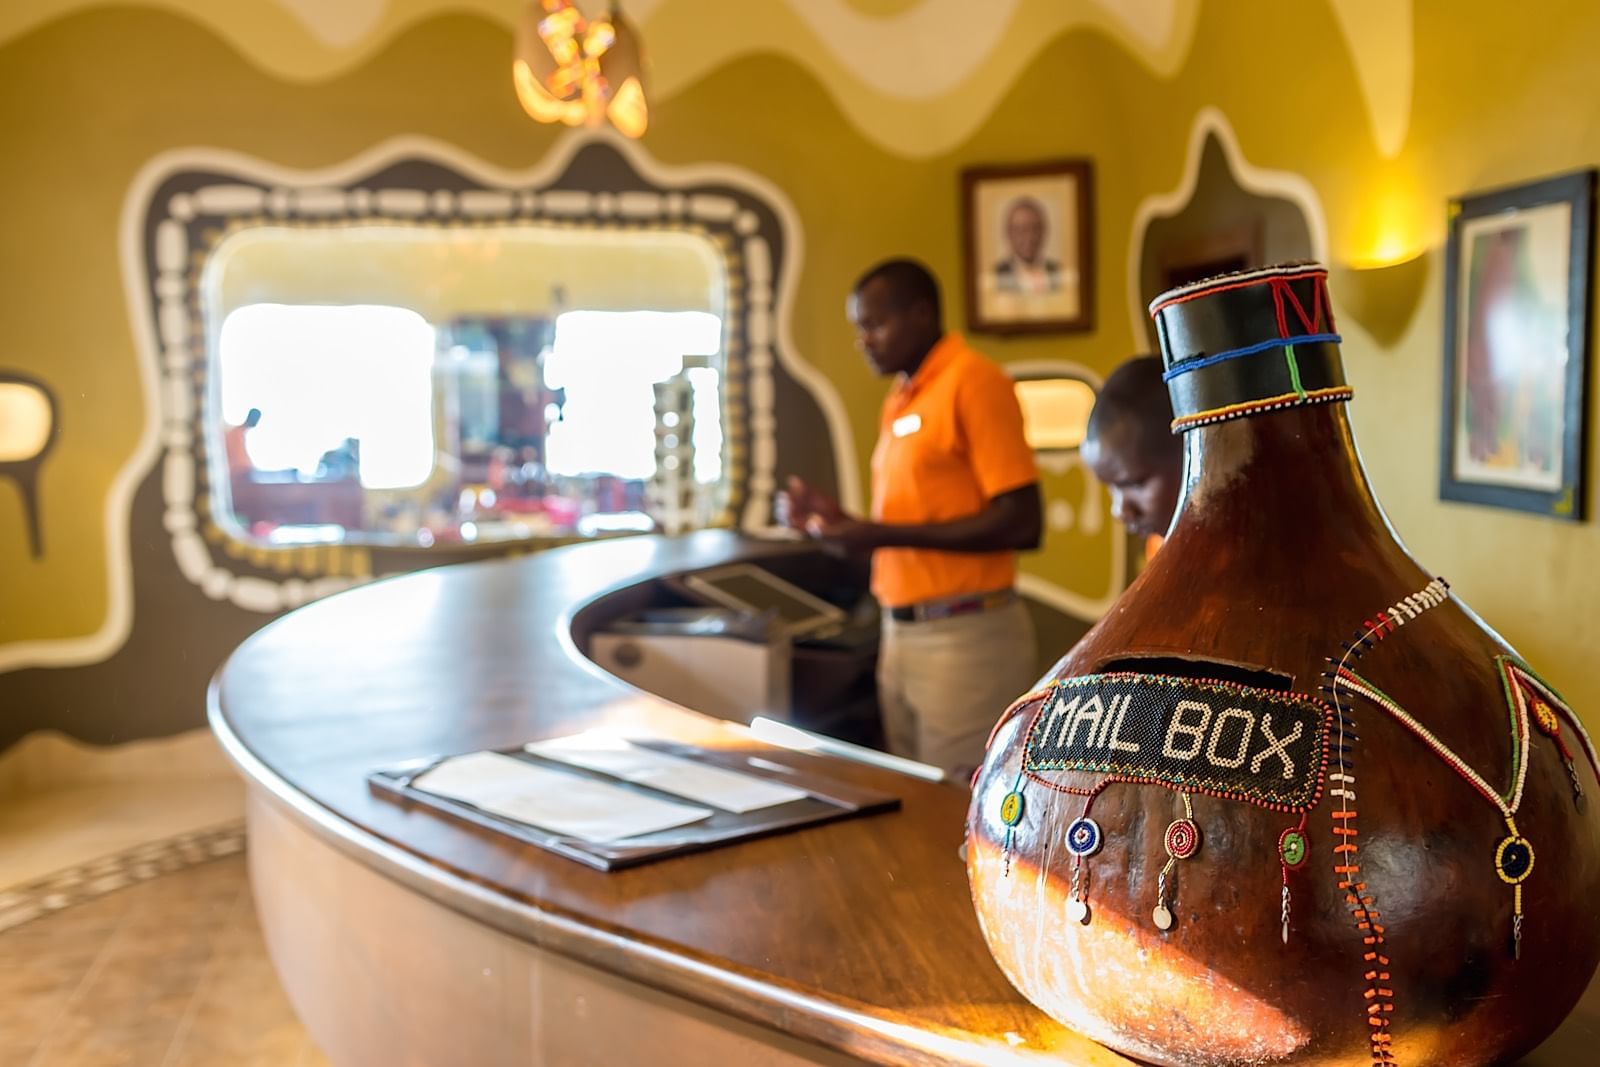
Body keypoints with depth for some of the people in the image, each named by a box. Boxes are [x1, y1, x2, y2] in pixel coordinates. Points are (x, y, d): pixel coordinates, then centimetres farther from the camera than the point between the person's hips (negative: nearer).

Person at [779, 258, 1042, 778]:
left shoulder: (973, 383, -11)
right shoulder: (900, 399, 15)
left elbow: (1021, 524, -16)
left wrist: (886, 534, -17)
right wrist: (840, 520, 5)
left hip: (966, 637, -8)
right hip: (902, 634, 8)